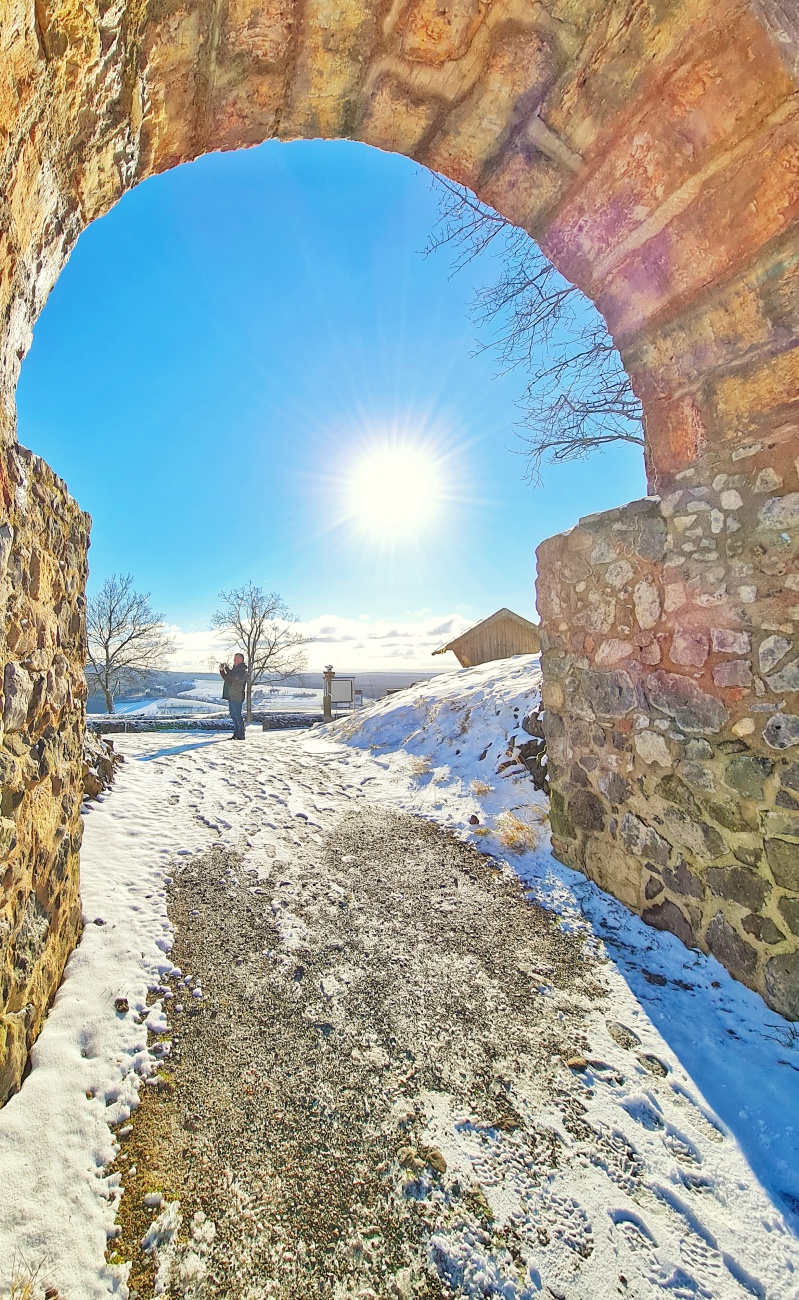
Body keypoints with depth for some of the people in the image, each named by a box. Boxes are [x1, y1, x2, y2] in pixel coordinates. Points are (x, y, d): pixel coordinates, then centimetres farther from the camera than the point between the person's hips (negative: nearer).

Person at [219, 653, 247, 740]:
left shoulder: (242, 670, -11)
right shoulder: (235, 669, 19)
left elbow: (234, 677, -26)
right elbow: (226, 678, 20)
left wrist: (226, 668, -16)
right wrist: (221, 670, 6)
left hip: (236, 697, -10)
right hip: (231, 696, 10)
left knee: (237, 716, -7)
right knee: (233, 716, 11)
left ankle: (241, 735, -3)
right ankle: (236, 734, 17)